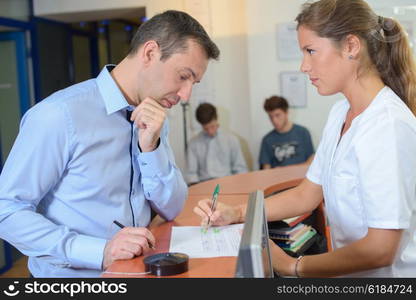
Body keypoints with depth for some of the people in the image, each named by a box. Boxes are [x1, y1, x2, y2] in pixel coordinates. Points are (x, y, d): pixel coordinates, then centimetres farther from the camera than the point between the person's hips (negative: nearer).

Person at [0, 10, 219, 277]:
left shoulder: (156, 121, 5)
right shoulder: (58, 115, -16)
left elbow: (170, 209, 4)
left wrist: (151, 147, -12)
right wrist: (99, 251, -23)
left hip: (138, 270, 4)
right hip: (72, 273, -4)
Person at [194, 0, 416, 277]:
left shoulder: (387, 125, -20)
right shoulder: (341, 113, 6)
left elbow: (379, 250, -22)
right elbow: (305, 196, 11)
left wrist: (293, 265, -14)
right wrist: (235, 214, 0)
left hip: (385, 273, -6)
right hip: (352, 270, 7)